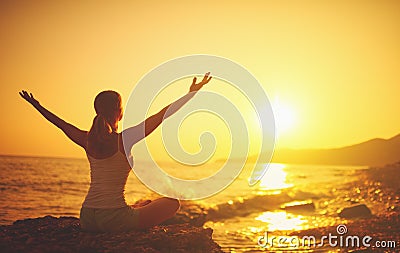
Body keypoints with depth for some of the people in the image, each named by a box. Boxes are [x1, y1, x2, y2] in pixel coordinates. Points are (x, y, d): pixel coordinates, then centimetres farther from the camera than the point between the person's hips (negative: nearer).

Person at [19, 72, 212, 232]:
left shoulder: (87, 140, 3)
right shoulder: (126, 138, -13)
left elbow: (61, 123, 21)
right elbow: (162, 115, -10)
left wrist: (37, 106, 37)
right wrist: (191, 94, -3)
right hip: (114, 219, -7)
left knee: (145, 204, 36)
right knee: (172, 202, 8)